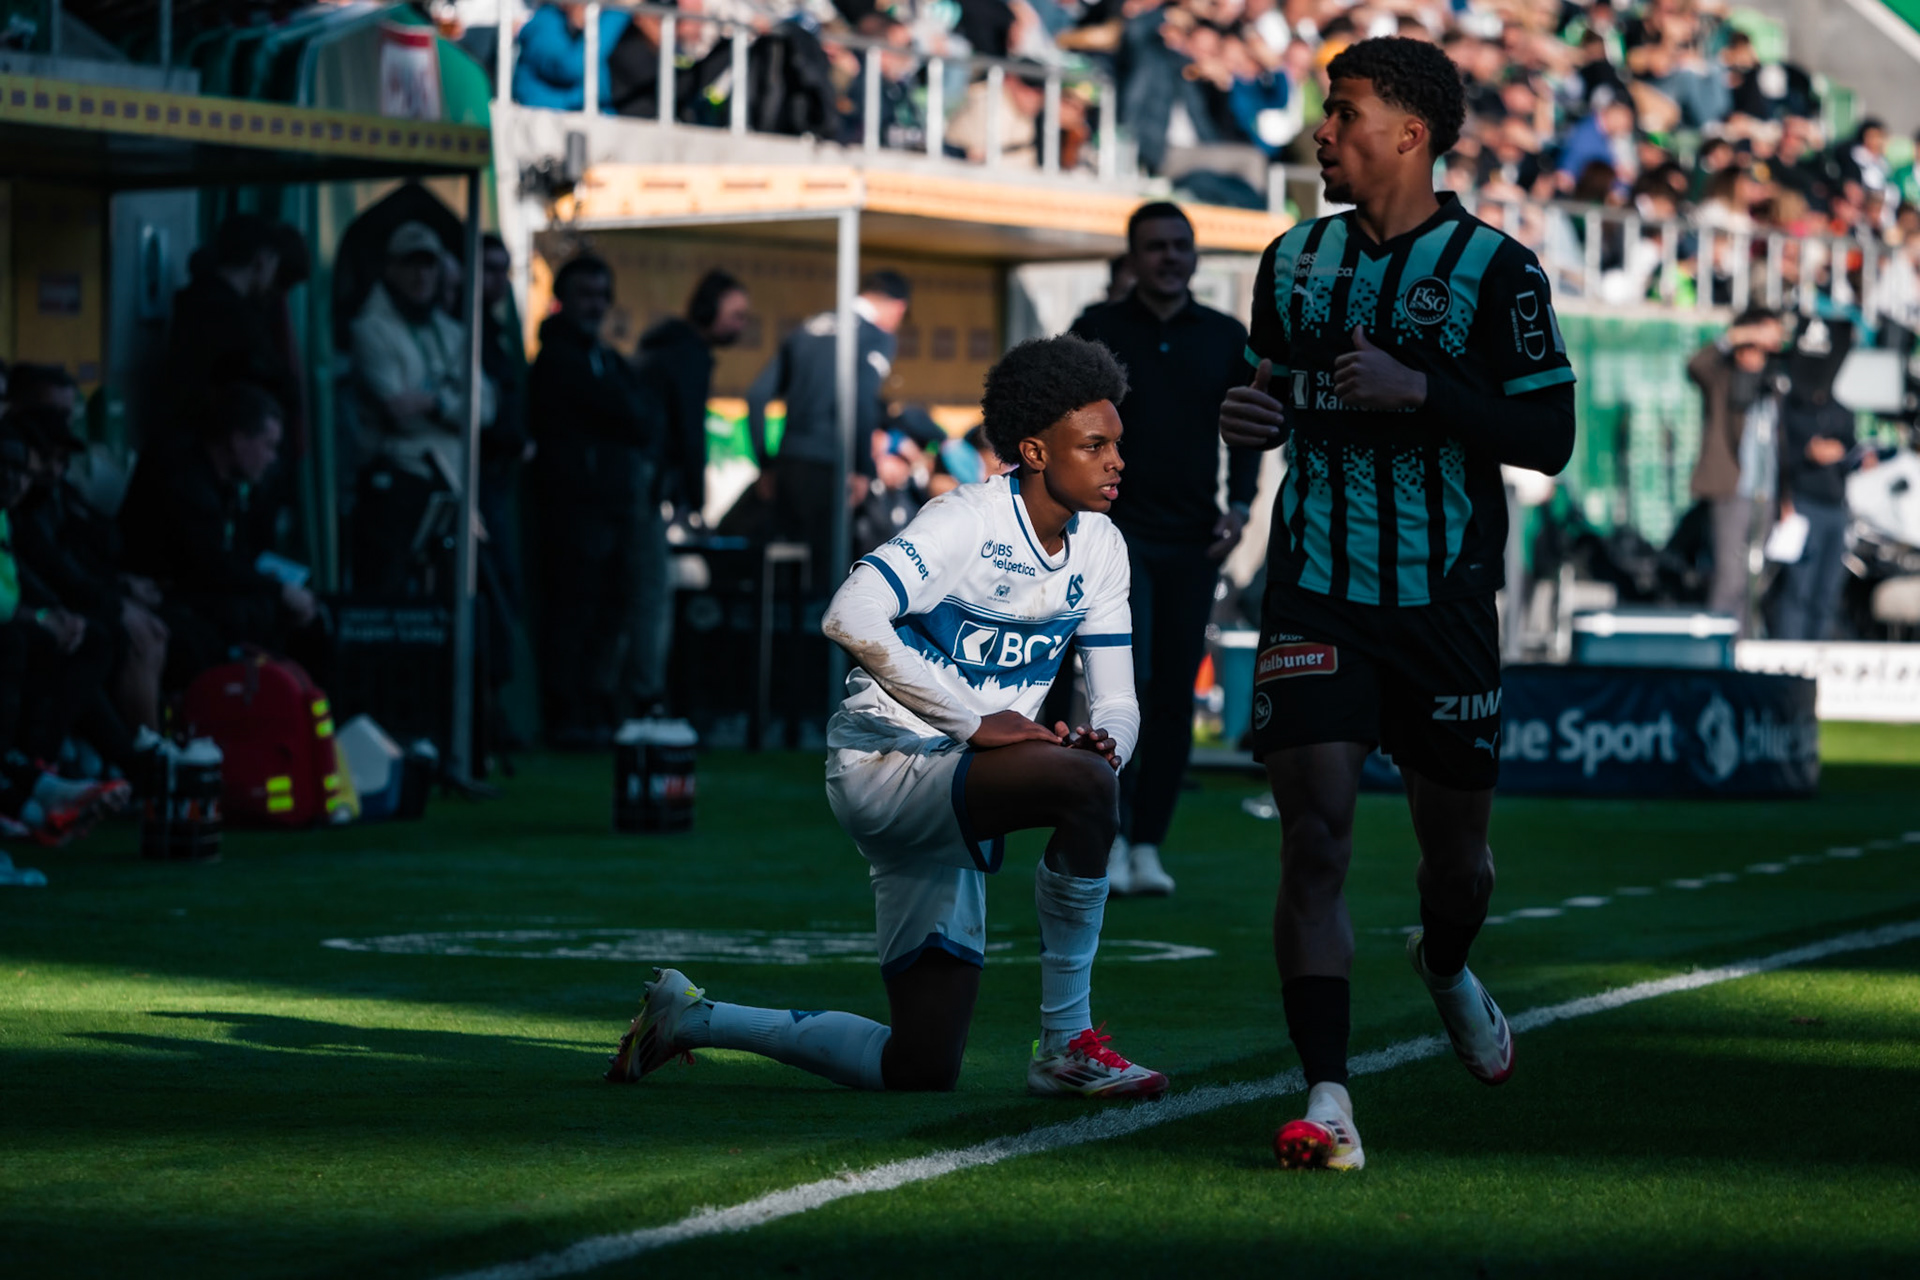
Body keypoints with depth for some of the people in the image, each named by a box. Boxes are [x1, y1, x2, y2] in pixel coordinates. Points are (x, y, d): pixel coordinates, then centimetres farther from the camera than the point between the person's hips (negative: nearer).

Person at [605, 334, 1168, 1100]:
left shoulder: (1099, 548, 7)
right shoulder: (967, 521, -17)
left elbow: (1116, 701, 9)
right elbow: (852, 617, -32)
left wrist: (1107, 740, -16)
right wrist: (974, 722, -30)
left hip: (954, 806, 8)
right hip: (881, 769, -8)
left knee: (920, 1067, 4)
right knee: (1080, 782, -34)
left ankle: (690, 1018, 23)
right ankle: (1065, 1043, -21)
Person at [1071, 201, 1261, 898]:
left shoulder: (1226, 339, 11)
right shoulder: (1097, 330, 4)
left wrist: (1239, 505, 1)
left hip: (1191, 540, 3)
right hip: (1116, 532, -3)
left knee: (1174, 698, 2)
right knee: (1126, 682, -15)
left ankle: (1147, 846, 9)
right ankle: (1110, 839, -7)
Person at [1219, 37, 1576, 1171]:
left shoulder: (1496, 269, -6)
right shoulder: (1297, 259, 8)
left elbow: (1550, 438, -8)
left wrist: (1418, 391, -19)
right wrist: (1252, 415, 0)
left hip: (1443, 598, -2)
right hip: (1316, 591, 2)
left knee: (1456, 844, 11)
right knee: (1315, 831, -13)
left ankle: (1446, 964, 48)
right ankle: (1327, 1098, -12)